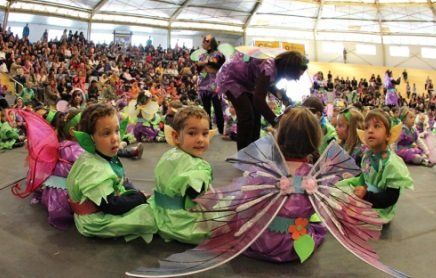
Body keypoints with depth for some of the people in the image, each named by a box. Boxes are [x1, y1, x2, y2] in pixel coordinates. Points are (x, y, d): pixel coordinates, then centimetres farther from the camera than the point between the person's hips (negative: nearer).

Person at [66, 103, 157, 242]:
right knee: (151, 213, -20)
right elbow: (111, 206, -27)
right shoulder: (92, 168, -27)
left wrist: (136, 194, -5)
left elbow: (122, 184, 13)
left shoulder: (108, 157, 1)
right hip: (97, 222, -9)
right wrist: (141, 198, -18)